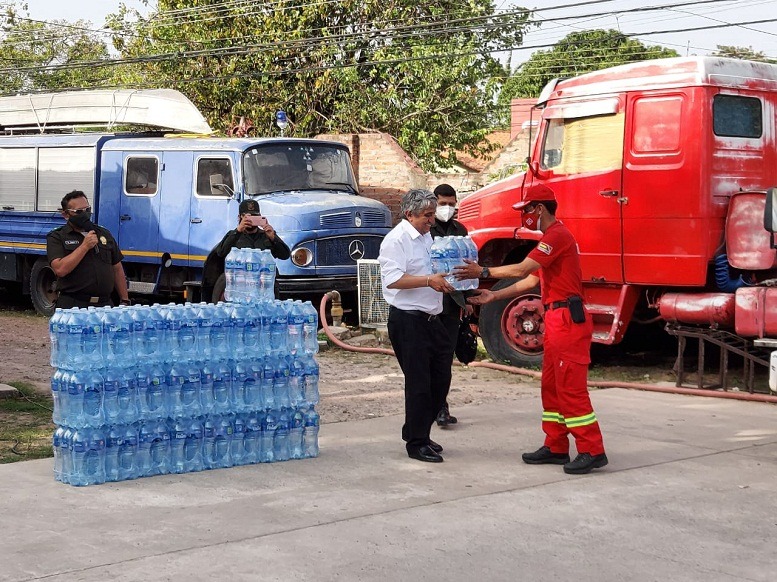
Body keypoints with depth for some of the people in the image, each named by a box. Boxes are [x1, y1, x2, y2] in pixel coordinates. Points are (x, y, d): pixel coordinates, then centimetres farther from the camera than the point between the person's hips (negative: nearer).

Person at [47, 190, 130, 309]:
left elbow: (117, 269, 19)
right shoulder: (57, 238, 2)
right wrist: (85, 246, -12)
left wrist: (125, 301, 12)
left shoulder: (104, 234, 17)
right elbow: (60, 270, -15)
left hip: (105, 304, 4)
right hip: (73, 306, -4)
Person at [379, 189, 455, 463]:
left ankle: (419, 433, 27)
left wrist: (444, 281, 14)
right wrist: (429, 281, -27)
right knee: (418, 382, -4)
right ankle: (416, 444, 7)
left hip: (430, 318, 9)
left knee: (440, 377, 12)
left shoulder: (426, 237, 17)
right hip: (407, 320, -9)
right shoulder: (396, 240, -13)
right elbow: (392, 279, -25)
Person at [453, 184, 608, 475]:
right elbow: (531, 280, 21)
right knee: (551, 386, 13)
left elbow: (521, 269, -21)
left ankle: (592, 451, -6)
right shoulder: (551, 237, 21)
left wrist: (483, 272, -13)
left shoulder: (557, 235, -14)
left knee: (571, 387, -10)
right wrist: (494, 296, 16)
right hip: (556, 320, 11)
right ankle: (556, 447, 18)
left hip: (568, 319, -11)